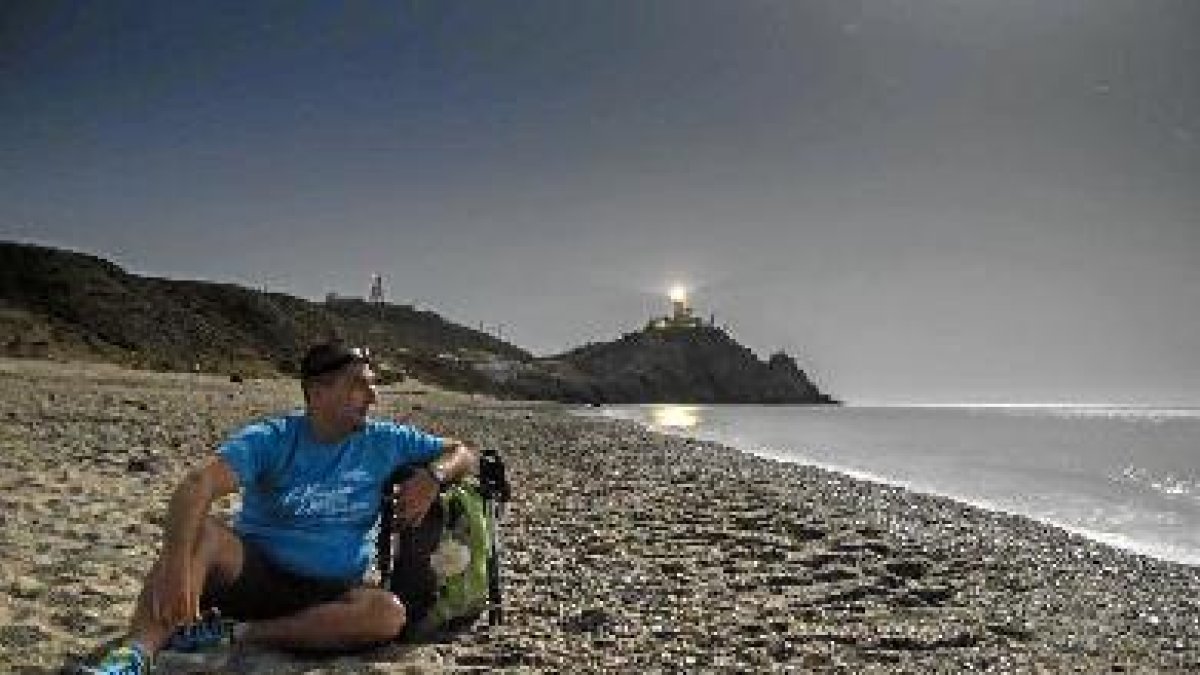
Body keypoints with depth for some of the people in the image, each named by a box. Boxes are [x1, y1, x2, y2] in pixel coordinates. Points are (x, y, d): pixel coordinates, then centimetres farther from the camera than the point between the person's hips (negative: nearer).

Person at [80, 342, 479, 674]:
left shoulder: (384, 442, 0)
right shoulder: (271, 439, -9)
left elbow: (464, 455, 6)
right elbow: (196, 488, -25)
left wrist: (433, 474, -17)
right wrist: (177, 565, -42)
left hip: (329, 594, 2)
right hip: (254, 572, -1)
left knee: (390, 613, -31)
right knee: (198, 532, -29)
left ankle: (234, 634, -25)